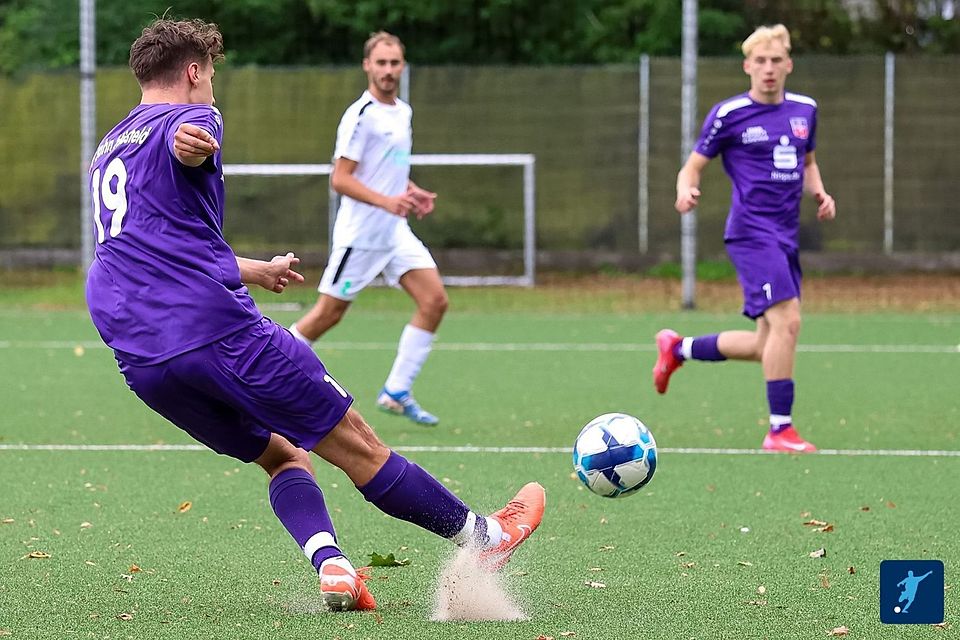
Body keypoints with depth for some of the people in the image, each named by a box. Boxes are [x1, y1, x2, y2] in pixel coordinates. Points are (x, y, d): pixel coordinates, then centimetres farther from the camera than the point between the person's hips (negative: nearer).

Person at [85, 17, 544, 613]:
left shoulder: (107, 150, 27)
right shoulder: (190, 117, 1)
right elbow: (183, 140, -28)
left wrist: (253, 270, 54)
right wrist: (195, 142, -52)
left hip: (141, 363, 8)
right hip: (217, 330, -8)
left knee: (282, 456, 16)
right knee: (357, 445, 3)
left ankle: (330, 566, -8)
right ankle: (481, 537, 12)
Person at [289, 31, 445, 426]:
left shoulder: (402, 112, 12)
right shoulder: (361, 115, -15)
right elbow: (340, 179, -19)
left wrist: (412, 192, 8)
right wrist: (387, 201, -29)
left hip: (395, 231, 8)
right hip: (360, 233, -8)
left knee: (435, 300, -6)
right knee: (328, 315, -2)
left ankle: (396, 392, 0)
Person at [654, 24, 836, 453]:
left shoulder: (805, 110, 12)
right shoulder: (729, 114, -4)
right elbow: (693, 165, 1)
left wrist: (819, 193, 7)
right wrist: (686, 191, -21)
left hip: (786, 237, 7)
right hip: (751, 232, -7)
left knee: (766, 345, 9)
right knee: (787, 320, -21)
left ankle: (678, 349, 31)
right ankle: (780, 430, -15)